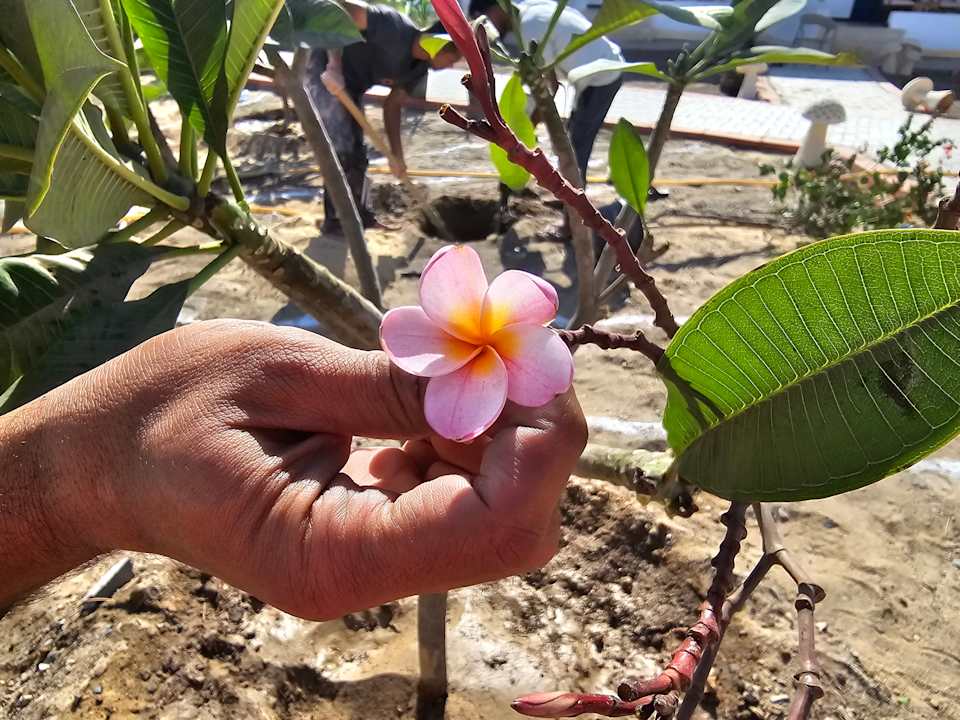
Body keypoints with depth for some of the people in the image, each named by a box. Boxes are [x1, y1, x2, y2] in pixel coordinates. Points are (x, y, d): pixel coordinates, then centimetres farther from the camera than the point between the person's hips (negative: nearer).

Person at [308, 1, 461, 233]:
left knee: (356, 154, 13)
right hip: (325, 68, -9)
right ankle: (336, 221, 1)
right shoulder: (395, 27, -28)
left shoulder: (419, 67, -2)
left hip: (350, 85, 9)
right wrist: (335, 66, -35)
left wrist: (397, 155, 4)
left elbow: (393, 104, 7)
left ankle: (356, 216, 26)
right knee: (341, 150, -11)